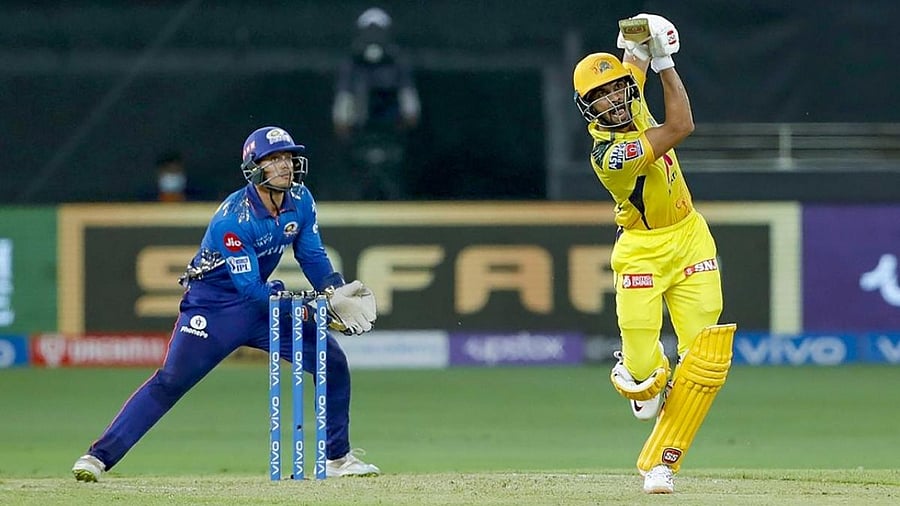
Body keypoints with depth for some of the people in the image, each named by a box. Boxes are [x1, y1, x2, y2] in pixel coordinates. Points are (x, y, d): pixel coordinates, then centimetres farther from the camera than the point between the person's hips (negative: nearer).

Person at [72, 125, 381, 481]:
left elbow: (312, 256, 3)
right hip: (214, 305, -6)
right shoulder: (232, 220, -27)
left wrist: (334, 290, -17)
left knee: (332, 362, -2)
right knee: (170, 382, -15)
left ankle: (338, 459, 11)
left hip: (261, 300, 6)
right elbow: (251, 288, -28)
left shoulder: (300, 201, -6)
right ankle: (99, 456, -11)